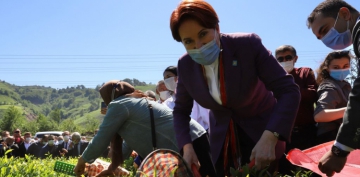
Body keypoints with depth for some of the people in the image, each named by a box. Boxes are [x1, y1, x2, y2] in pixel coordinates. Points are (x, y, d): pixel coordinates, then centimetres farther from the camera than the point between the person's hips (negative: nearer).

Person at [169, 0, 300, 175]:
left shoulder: (248, 45, -25)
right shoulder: (185, 65, -13)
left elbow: (289, 91, -26)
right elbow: (180, 110, 1)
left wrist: (269, 138, -39)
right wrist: (186, 146, -17)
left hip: (262, 132, -3)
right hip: (222, 139, 3)